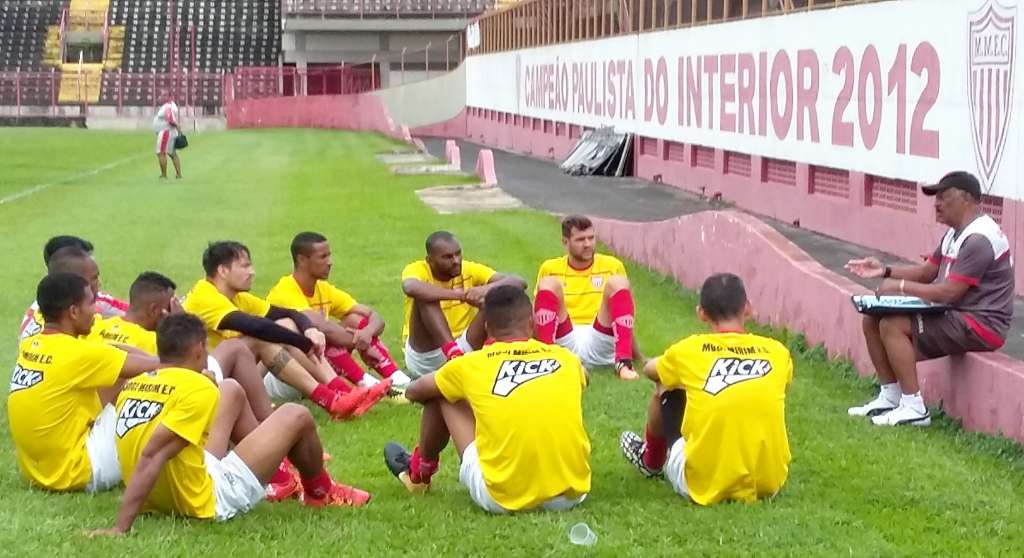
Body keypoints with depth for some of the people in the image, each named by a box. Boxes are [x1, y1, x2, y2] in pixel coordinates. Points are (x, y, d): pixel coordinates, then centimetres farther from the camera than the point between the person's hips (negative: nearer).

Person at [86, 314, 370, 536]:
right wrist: (120, 529, -31)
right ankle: (320, 491, 32)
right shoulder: (198, 388, -21)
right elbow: (151, 458, -29)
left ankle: (276, 470, 37)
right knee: (296, 416, 4)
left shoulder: (134, 385, 1)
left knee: (232, 391, 21)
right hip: (208, 502, -8)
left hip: (162, 499, 8)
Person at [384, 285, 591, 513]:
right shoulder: (564, 358, 5)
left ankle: (419, 474, 40)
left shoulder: (473, 364, 0)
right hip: (571, 495, 2)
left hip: (502, 499, -2)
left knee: (442, 396, 16)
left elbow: (413, 391, 20)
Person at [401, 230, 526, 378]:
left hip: (464, 352, 3)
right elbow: (411, 287, -37)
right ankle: (454, 353, -40)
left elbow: (519, 283, -12)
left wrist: (488, 288, -33)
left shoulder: (470, 270, 0)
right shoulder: (417, 270, -9)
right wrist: (461, 295, -38)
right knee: (425, 296, -27)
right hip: (425, 357, -3)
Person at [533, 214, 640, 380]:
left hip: (599, 346, 0)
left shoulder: (612, 266, 13)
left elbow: (626, 314, 16)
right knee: (549, 283, -19)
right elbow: (536, 317, 15)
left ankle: (623, 362, -36)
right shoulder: (550, 269, 13)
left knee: (617, 283, -20)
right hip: (565, 343, 0)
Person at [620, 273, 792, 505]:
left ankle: (650, 461, 47)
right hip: (769, 484, 2)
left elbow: (649, 369, 18)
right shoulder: (778, 352, -1)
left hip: (706, 488, -2)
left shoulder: (690, 350, -5)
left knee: (666, 391, 20)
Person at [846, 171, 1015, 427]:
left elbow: (948, 293, -24)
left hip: (980, 325, -10)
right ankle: (889, 397, 11)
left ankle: (914, 408, -17)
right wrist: (885, 271, 2)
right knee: (872, 319, 3)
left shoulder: (979, 239, -20)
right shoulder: (955, 234, 13)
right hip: (956, 316, 10)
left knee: (892, 326, -24)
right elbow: (926, 272, 17)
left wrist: (900, 286, -15)